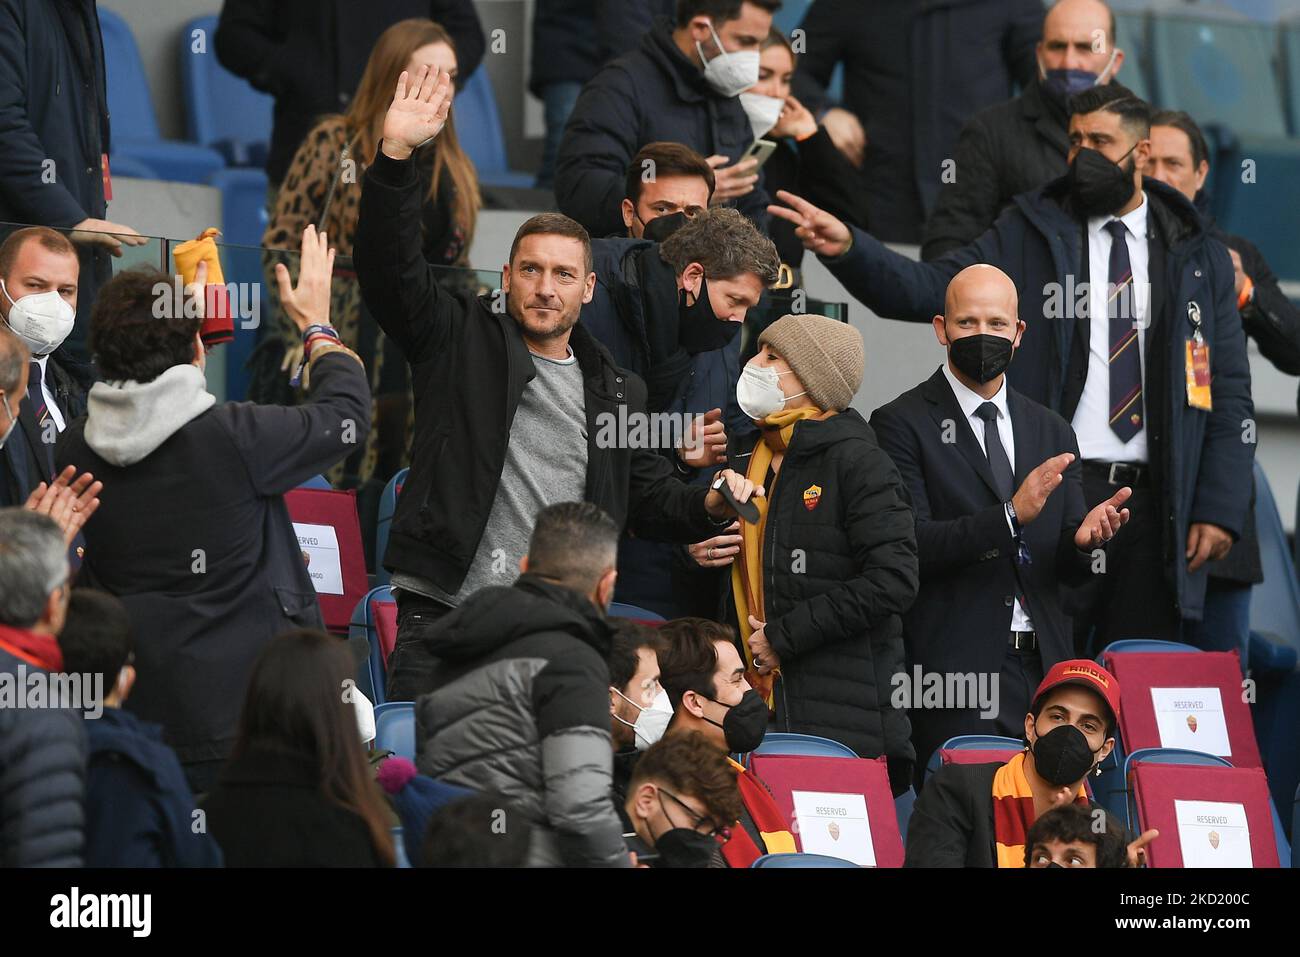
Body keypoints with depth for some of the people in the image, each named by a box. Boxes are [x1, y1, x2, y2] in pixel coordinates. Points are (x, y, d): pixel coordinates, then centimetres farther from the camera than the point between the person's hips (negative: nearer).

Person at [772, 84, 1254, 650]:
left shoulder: (1200, 258, 10)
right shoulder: (1027, 236, 6)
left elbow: (1229, 394, 10)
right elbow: (928, 289, -6)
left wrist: (1219, 508, 1)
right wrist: (848, 249, -24)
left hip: (1155, 502, 2)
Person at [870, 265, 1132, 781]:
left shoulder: (1051, 432, 16)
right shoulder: (902, 424, 0)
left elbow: (1068, 565, 15)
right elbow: (909, 546, -12)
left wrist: (1086, 539, -9)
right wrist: (1010, 516, -23)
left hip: (1044, 669, 5)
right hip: (955, 668, -5)